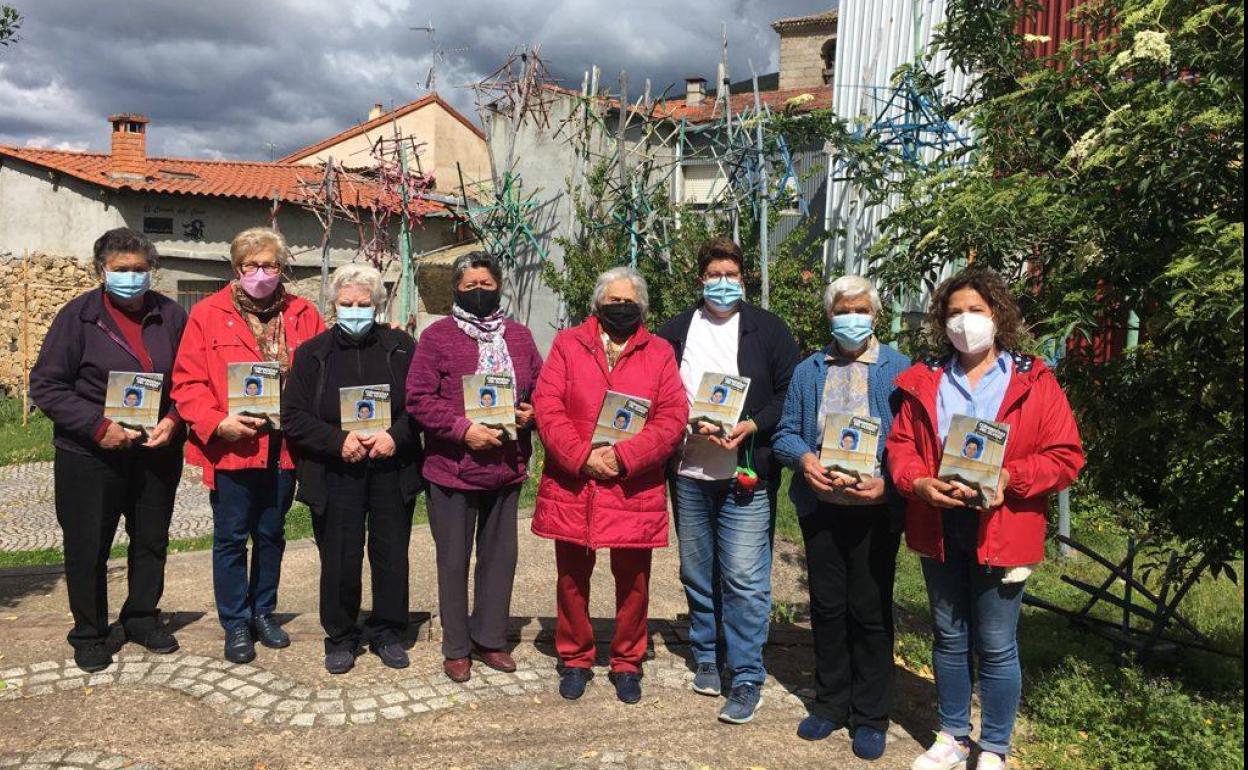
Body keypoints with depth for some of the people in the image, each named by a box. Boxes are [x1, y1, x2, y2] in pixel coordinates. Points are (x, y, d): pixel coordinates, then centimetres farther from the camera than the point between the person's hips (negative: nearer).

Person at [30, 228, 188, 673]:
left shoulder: (171, 316, 2)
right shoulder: (78, 316, -6)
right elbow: (45, 385, -8)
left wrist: (174, 420, -11)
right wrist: (97, 426, -18)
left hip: (158, 452, 3)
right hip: (90, 456, -3)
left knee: (152, 542, 16)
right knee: (87, 549, 7)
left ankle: (142, 618, 35)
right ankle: (89, 634, 25)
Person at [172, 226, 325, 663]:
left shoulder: (302, 315, 6)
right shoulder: (208, 314, -2)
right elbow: (187, 382, -6)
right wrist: (218, 423, -19)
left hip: (284, 446, 3)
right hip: (231, 447, -3)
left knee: (271, 535, 16)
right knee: (232, 537, 6)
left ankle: (263, 613, 32)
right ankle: (236, 625, 20)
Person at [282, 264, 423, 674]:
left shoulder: (401, 347, 4)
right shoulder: (312, 352, 4)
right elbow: (293, 417, -2)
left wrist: (396, 436, -16)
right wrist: (339, 440, -15)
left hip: (392, 470, 1)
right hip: (335, 475, 0)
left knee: (392, 555, 8)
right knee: (339, 559, 5)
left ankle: (386, 633, 26)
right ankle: (341, 638, 24)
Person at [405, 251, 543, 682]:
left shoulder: (518, 336, 8)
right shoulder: (438, 336, -4)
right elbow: (418, 399, -11)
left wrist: (532, 413, -9)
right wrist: (464, 430, -20)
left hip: (507, 467, 4)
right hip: (452, 467, -4)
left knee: (500, 554, 13)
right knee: (454, 558, 8)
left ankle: (490, 639, 29)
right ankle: (456, 648, 22)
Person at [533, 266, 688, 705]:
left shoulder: (659, 353, 5)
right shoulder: (568, 344, 5)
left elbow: (672, 418, -4)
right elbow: (547, 405, -4)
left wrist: (622, 456, -15)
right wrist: (582, 456, -15)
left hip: (634, 490, 0)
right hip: (572, 485, 1)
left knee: (632, 582, 9)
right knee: (572, 578, 12)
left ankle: (627, 664, 28)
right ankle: (575, 660, 30)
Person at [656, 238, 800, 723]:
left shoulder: (767, 329, 2)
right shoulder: (675, 332, 9)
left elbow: (792, 391, 0)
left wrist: (752, 426, -13)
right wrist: (690, 425, -9)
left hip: (747, 473, -3)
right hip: (689, 473, 3)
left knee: (744, 578, -5)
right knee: (697, 572, 14)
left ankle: (747, 680, 6)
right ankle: (706, 657, 31)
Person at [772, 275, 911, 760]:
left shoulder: (899, 370, 0)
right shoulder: (808, 372, 10)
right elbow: (785, 434, 8)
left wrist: (886, 481, -20)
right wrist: (804, 459, -13)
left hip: (876, 510, -3)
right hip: (820, 506, 3)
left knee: (871, 611, 5)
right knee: (826, 608, 12)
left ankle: (870, 717, 20)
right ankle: (831, 704, 28)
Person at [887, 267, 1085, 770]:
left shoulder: (1034, 382, -2)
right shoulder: (924, 381, 8)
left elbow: (1065, 458, -6)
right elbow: (900, 443, 6)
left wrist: (1006, 478, -21)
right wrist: (918, 482, -14)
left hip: (1001, 532, -3)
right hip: (938, 528, 4)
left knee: (996, 647, 5)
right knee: (948, 637, 16)